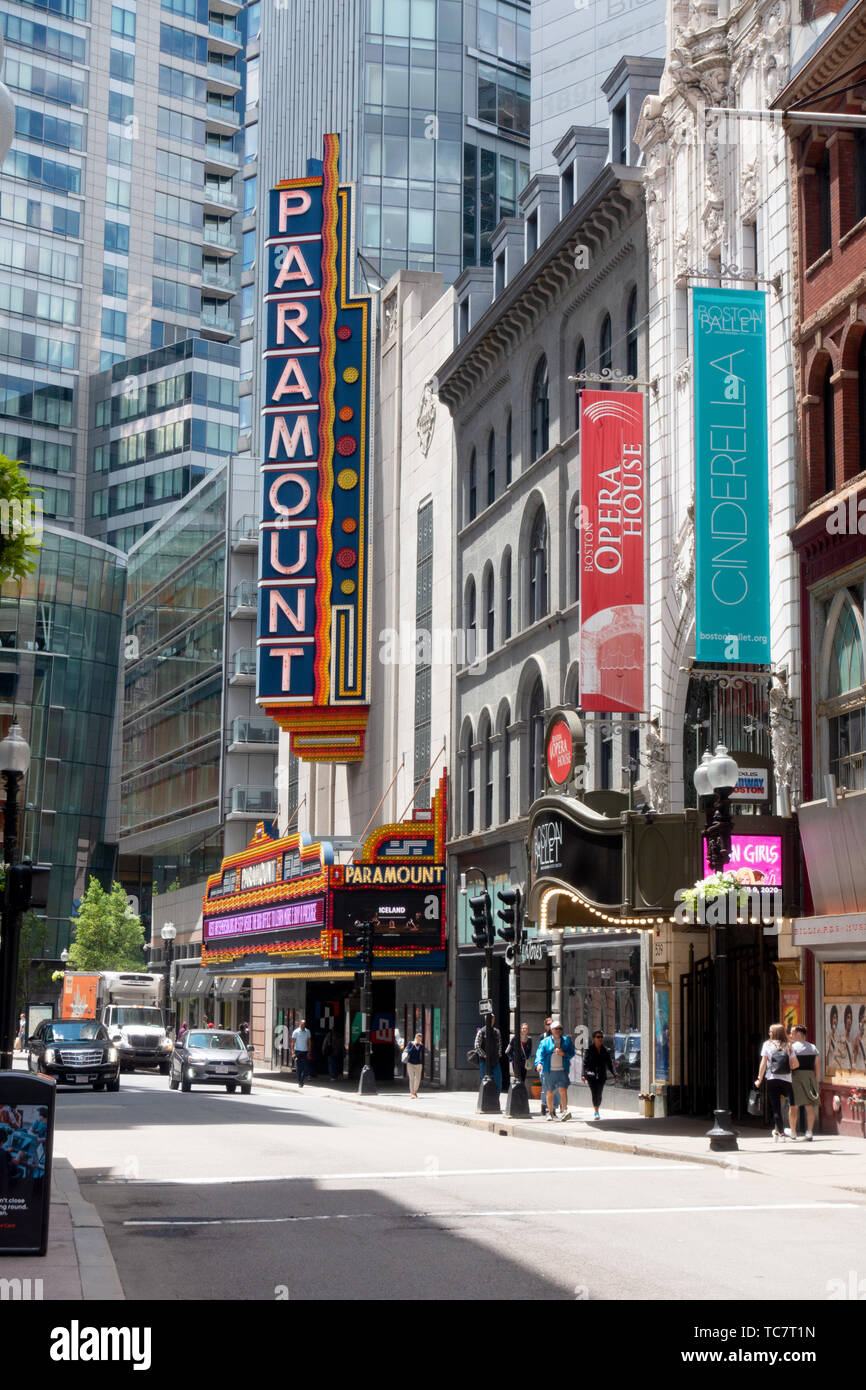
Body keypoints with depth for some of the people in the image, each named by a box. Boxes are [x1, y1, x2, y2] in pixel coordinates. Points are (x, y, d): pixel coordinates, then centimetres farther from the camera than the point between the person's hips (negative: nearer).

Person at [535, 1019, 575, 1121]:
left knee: (563, 1090, -16)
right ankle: (551, 1112, 21)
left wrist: (563, 1053, -11)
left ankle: (564, 1111, -19)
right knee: (550, 1092, 7)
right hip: (549, 1071, 0)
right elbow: (540, 1053, -6)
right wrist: (539, 1063, -24)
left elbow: (572, 1053, 9)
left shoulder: (566, 1041, 11)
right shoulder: (545, 1042, 6)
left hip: (562, 1070, 0)